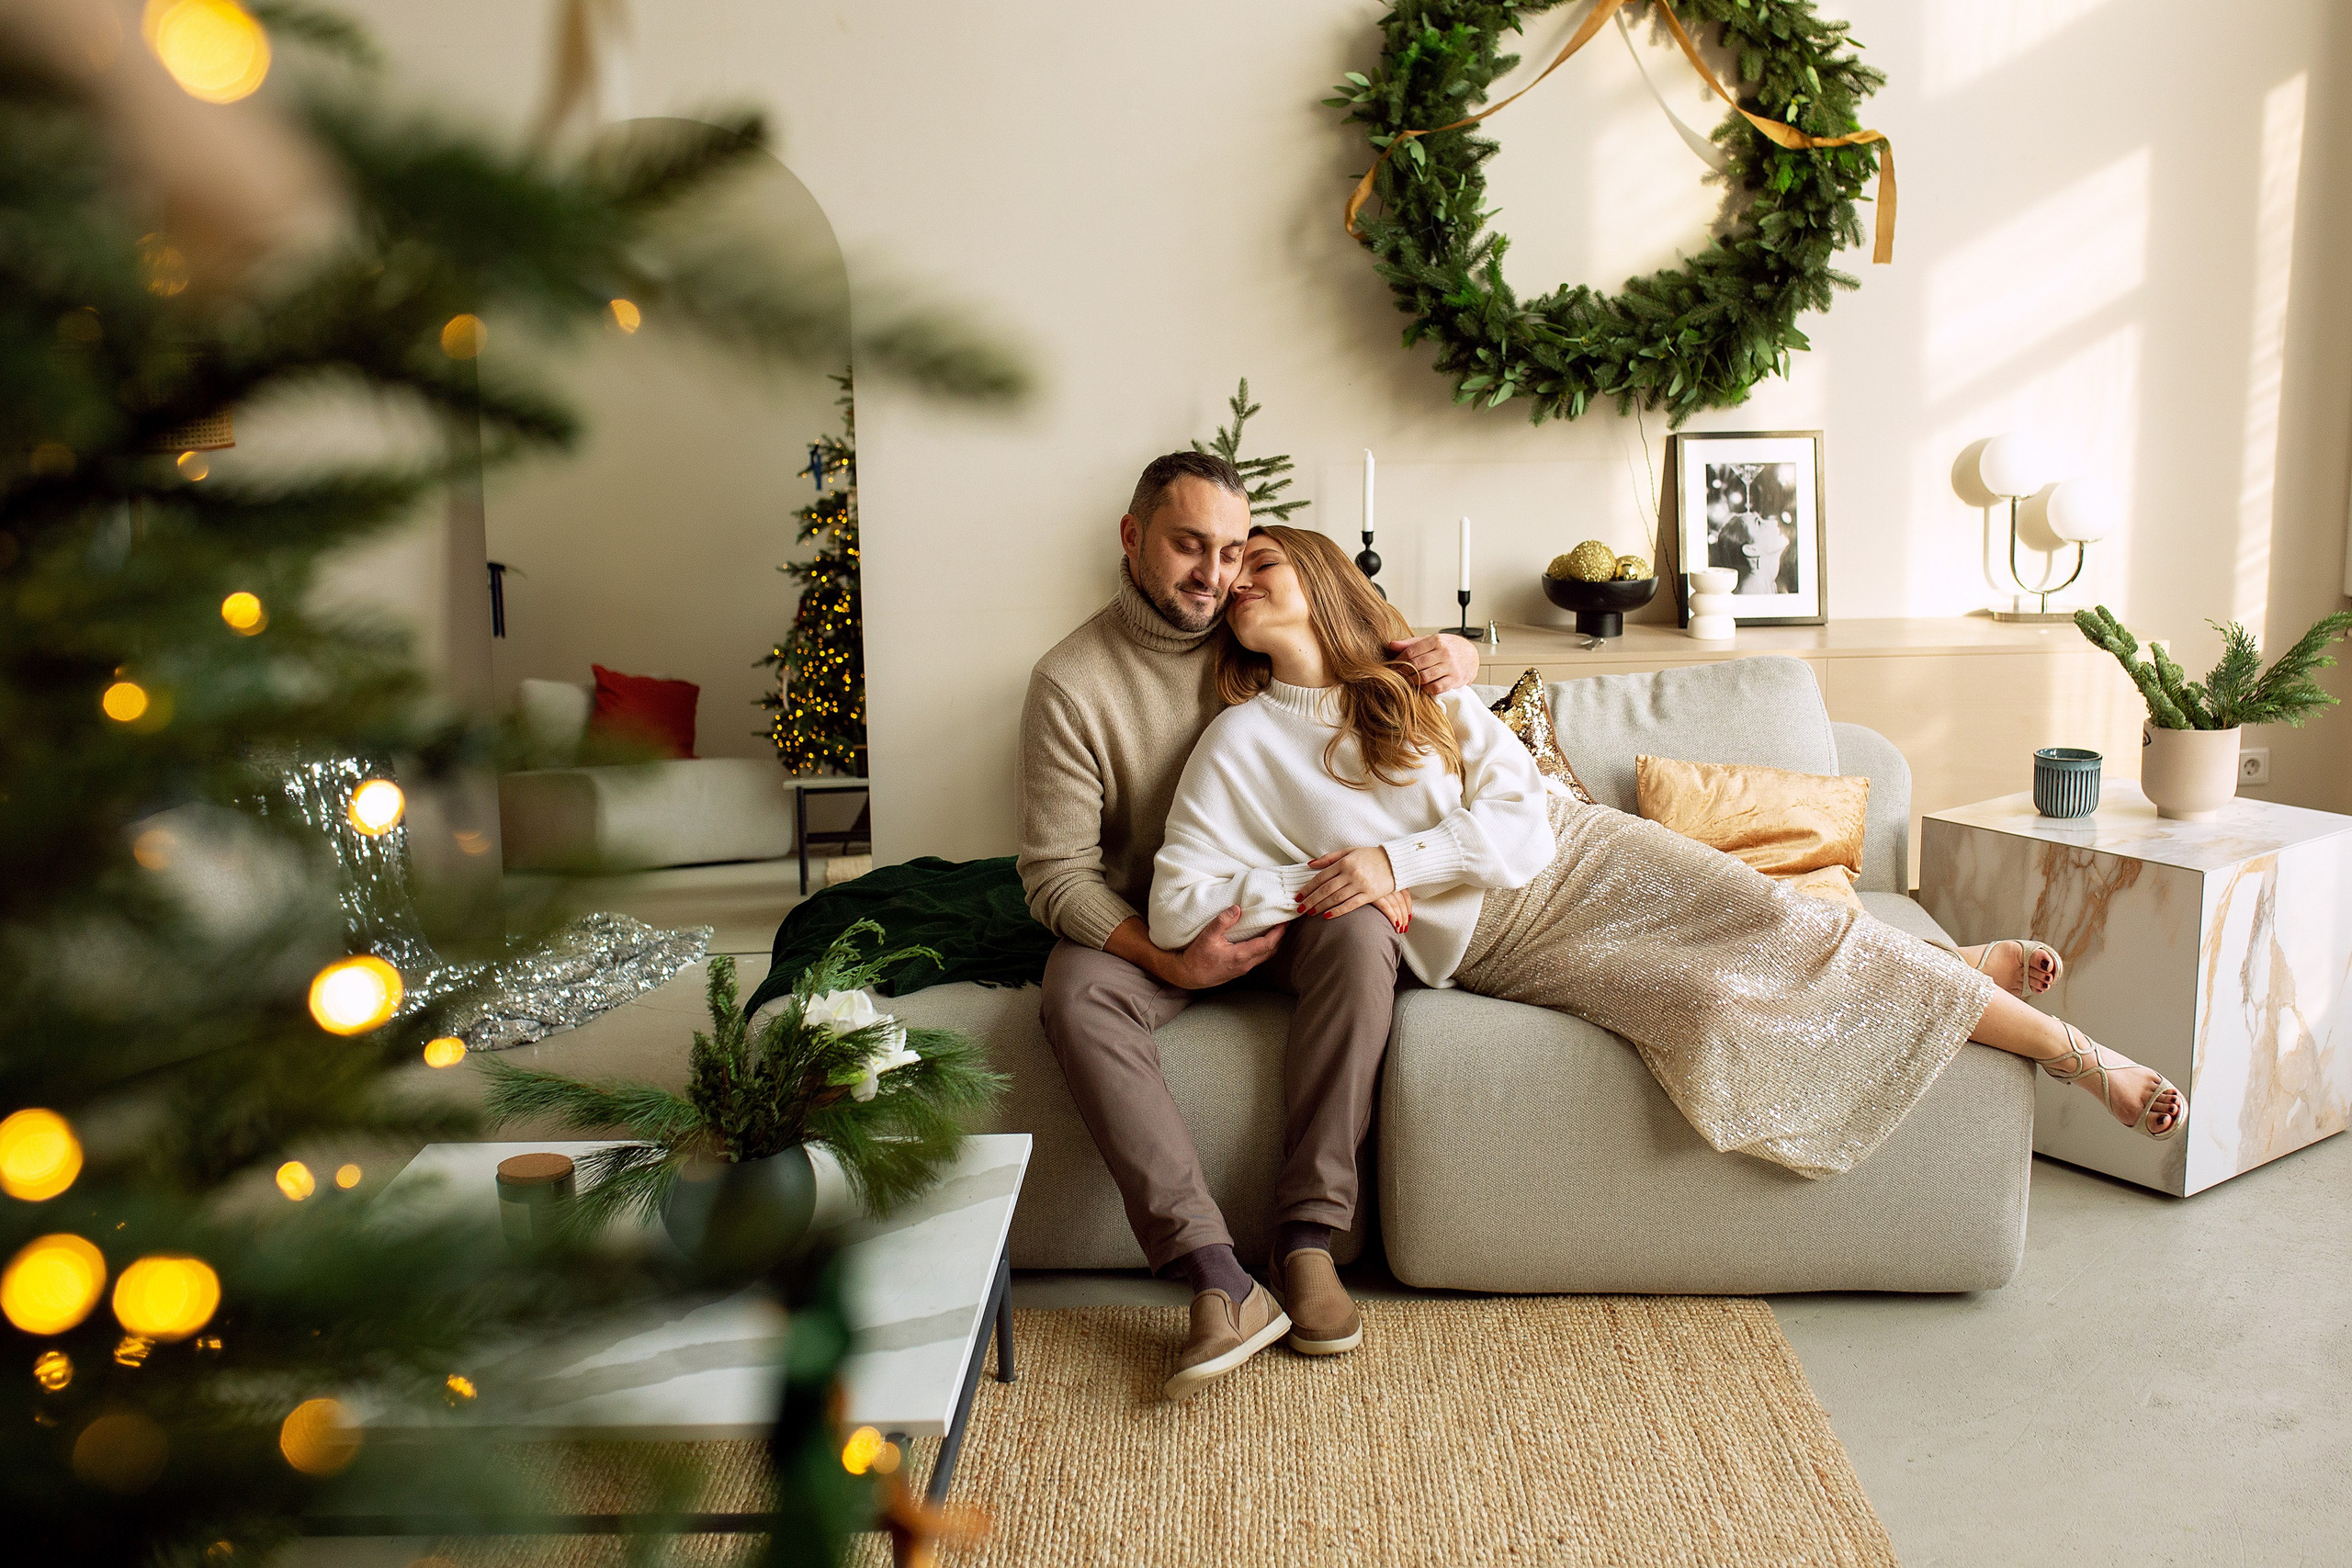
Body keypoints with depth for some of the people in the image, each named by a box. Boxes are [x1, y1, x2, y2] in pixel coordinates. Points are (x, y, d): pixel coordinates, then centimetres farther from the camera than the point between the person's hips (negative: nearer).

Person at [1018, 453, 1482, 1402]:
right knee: (1075, 995, -33)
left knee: (1363, 934, -30)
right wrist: (1168, 957, -29)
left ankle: (1307, 1241, -27)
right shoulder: (1070, 681, -11)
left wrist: (1451, 657, -13)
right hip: (1146, 921, -2)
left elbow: (1413, 651, 13)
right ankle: (1219, 1279, -36)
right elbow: (1056, 872, -14)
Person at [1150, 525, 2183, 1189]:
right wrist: (1315, 890, -18)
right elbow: (1177, 903, -11)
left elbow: (1521, 820, -4)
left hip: (1574, 861, 3)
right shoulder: (1238, 745, -3)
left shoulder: (1420, 689, 5)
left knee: (1771, 923, -14)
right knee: (1706, 997, -22)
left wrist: (1394, 861, -18)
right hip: (1489, 947, -2)